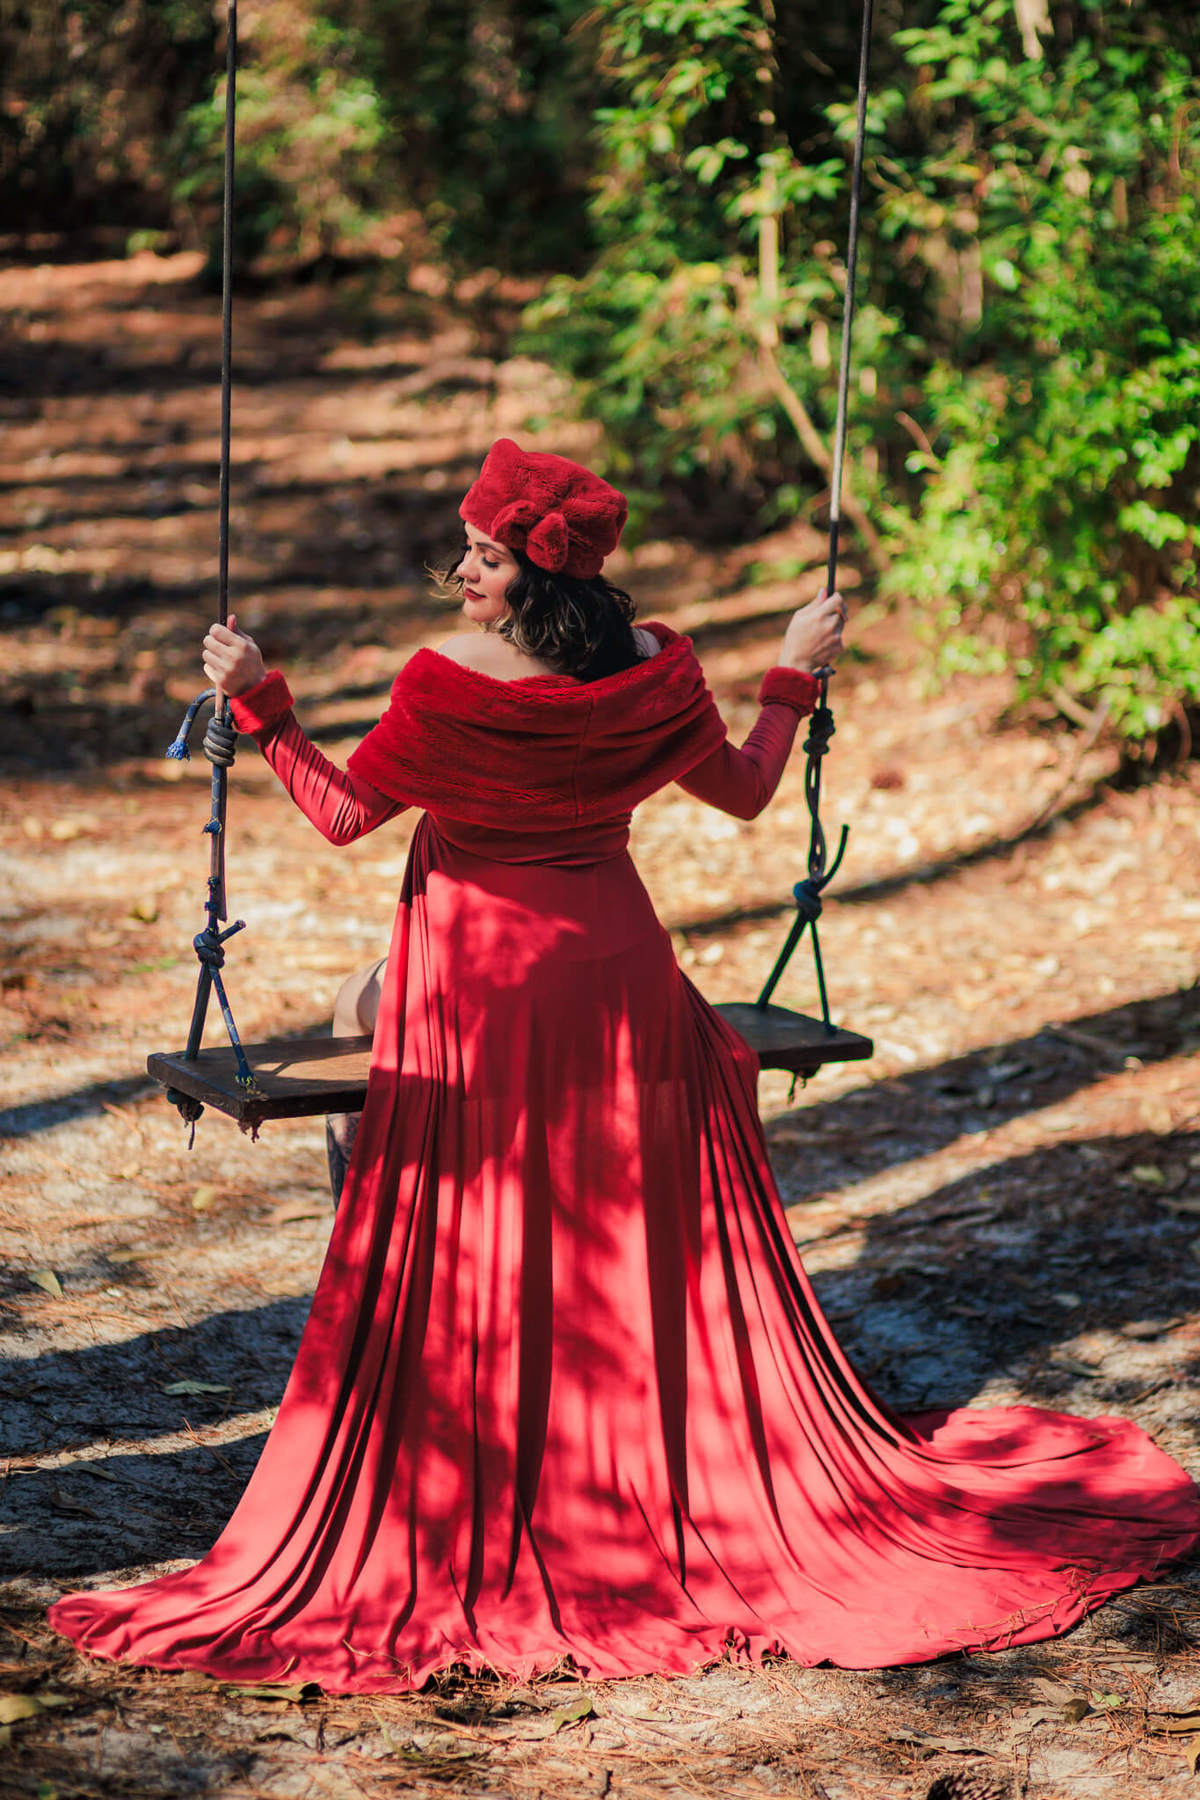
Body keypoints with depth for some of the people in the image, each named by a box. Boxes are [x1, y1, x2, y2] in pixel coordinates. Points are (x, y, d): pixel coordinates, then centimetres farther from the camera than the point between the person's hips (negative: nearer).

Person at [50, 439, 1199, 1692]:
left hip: (478, 990, -4)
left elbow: (342, 813, -10)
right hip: (617, 973, 4)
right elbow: (745, 792, 8)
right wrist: (795, 675, 21)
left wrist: (259, 705, -4)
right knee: (651, 1250, 16)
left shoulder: (447, 685, -17)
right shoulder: (652, 671, -5)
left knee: (469, 1275, 4)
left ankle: (473, 1540, 7)